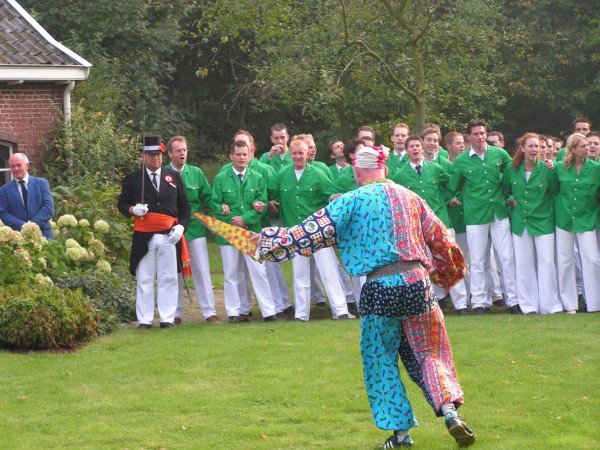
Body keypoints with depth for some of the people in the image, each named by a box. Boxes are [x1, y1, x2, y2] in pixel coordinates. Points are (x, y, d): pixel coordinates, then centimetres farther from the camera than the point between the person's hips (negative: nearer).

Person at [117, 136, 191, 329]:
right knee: (144, 280, 1)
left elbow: (184, 206, 12)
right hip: (143, 238, -1)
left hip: (169, 236, 1)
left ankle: (167, 318, 8)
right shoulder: (132, 179, 7)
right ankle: (145, 319, 7)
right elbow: (122, 203, 8)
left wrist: (181, 226, -3)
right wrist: (133, 209, -14)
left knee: (168, 279, 2)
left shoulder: (174, 177, 12)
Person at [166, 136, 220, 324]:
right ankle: (176, 313, 15)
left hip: (195, 229, 2)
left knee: (202, 271, 0)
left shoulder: (196, 173, 4)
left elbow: (207, 198, 8)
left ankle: (209, 312, 3)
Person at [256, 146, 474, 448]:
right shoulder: (410, 197, 11)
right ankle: (449, 409, -6)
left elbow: (313, 232, -6)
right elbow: (440, 240, 19)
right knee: (428, 353, 14)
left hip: (380, 288, -3)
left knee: (380, 360, 11)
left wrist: (268, 241, 3)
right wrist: (448, 274, 37)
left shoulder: (352, 201, -2)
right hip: (418, 282, 3)